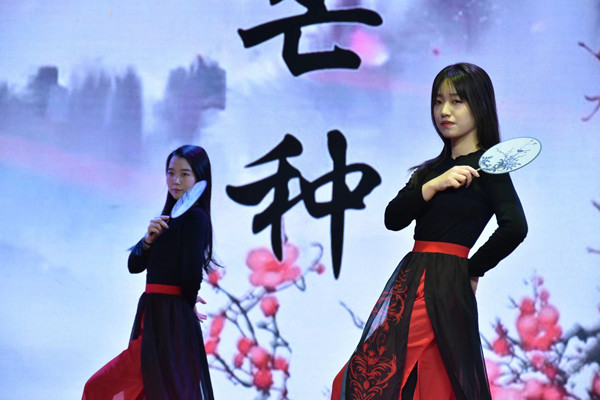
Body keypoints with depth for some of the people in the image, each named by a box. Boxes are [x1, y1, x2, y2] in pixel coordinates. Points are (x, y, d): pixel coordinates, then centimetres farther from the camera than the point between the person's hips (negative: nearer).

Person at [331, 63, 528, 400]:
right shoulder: (437, 166, 17)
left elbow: (515, 227, -20)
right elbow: (393, 218, 5)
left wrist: (472, 270, -6)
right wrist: (433, 186, -11)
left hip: (443, 284, -8)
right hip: (412, 279, 8)